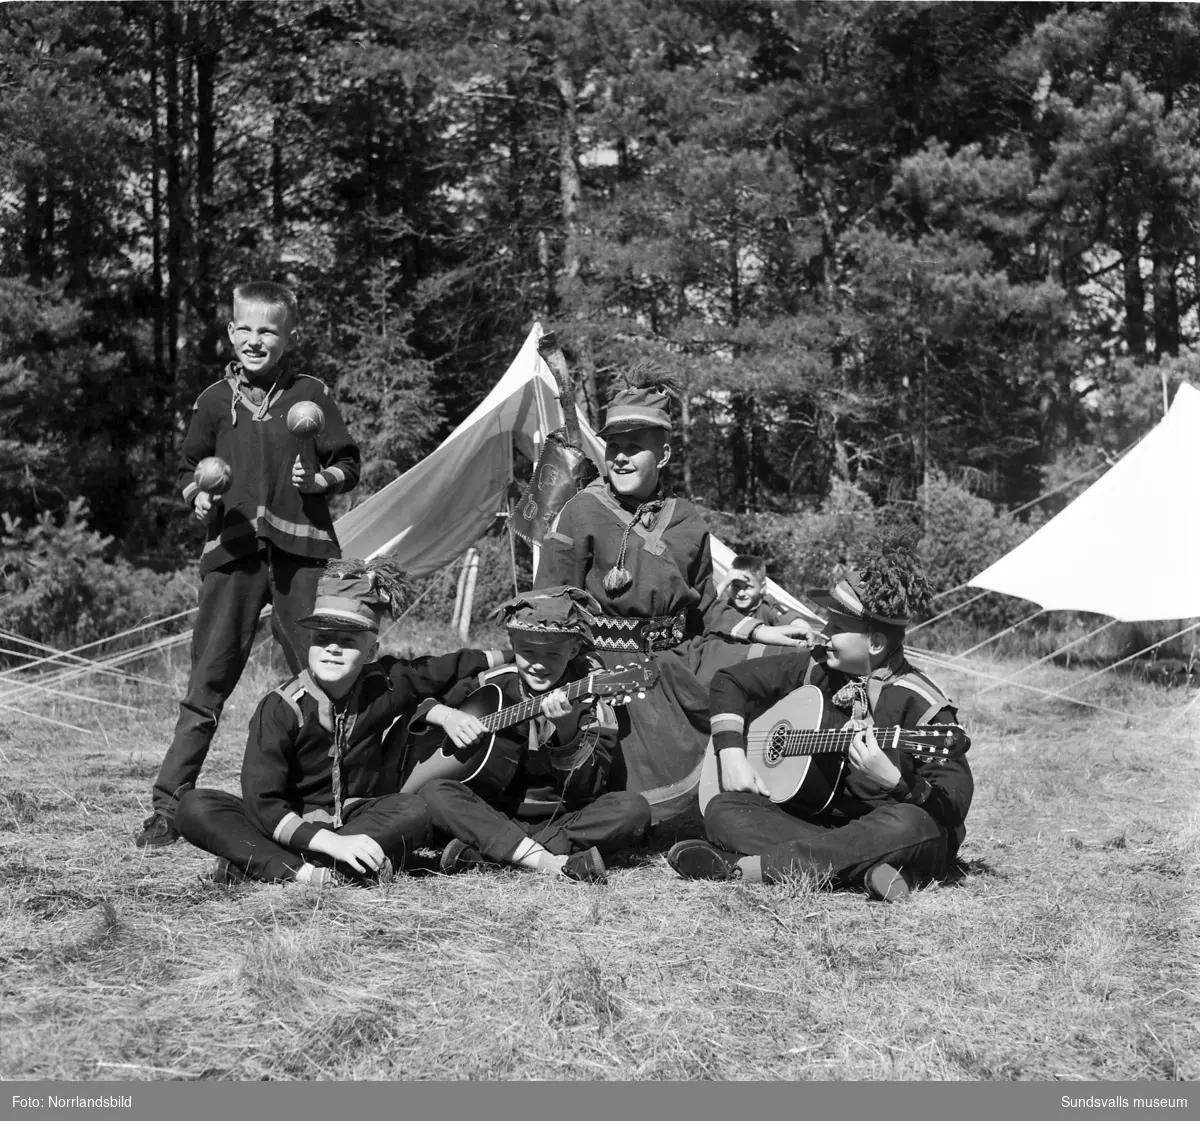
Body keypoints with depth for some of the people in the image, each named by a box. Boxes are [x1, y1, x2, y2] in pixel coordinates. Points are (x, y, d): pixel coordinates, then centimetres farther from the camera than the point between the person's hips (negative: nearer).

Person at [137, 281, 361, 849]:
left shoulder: (311, 394, 6)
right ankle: (167, 806, 2)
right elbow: (189, 467, 19)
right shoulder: (214, 401, 10)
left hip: (301, 550, -1)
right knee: (207, 681, -1)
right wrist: (197, 497, -1)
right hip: (232, 550, 1)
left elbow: (348, 464, 10)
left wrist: (320, 480, -10)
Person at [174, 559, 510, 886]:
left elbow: (447, 670, 15)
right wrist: (331, 842, -34)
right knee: (194, 807, -25)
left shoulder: (385, 684, -4)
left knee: (413, 811, -29)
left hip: (357, 821, 3)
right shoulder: (280, 708, -16)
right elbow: (261, 802, -23)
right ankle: (303, 872, -40)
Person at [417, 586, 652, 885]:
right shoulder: (494, 684, 3)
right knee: (435, 793, -24)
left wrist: (564, 727, -29)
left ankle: (481, 852, -30)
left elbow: (588, 788, -13)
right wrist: (446, 715, -9)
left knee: (633, 809, -28)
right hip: (498, 817, 1)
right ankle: (553, 863, -34)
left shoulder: (589, 694, -4)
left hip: (566, 821, -1)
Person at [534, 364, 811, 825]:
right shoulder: (583, 513, -5)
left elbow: (705, 607, 20)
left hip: (681, 656, 6)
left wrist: (762, 631, 6)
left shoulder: (686, 521, 9)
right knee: (670, 792, -19)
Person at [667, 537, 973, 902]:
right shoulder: (817, 668, 3)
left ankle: (741, 866, -37)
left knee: (911, 824, -40)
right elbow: (732, 680, 15)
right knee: (723, 810, -15)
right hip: (821, 819, 5)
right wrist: (731, 753, 0)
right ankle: (863, 867, -32)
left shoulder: (919, 704, -14)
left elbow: (955, 801, -20)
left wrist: (894, 782, -38)